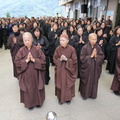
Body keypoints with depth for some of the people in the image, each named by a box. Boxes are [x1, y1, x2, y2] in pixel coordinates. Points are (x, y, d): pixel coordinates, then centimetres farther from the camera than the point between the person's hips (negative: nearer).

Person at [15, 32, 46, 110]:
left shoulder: (37, 49, -8)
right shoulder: (21, 51, -6)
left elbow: (43, 61, -10)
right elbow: (17, 62, -8)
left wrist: (34, 59, -22)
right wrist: (26, 60, -21)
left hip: (36, 74, 0)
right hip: (26, 74, 0)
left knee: (37, 88, 14)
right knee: (28, 89, 11)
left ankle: (38, 102, 38)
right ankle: (30, 103, 34)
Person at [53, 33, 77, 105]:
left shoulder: (72, 49, -11)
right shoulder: (58, 49, -5)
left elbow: (74, 61, -8)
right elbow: (55, 60, 0)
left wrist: (66, 59, -21)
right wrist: (60, 59, -19)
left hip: (68, 70, -1)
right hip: (60, 70, 2)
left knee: (68, 84, 10)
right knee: (60, 84, 11)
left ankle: (68, 98, 32)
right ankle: (60, 98, 31)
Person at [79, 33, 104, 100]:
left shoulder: (98, 47, 0)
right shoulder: (85, 47, -12)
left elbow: (102, 57, 0)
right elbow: (82, 58, -15)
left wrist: (96, 56, -18)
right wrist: (91, 56, -21)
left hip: (95, 68, 4)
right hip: (87, 68, -3)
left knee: (94, 81, 15)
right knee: (86, 81, 9)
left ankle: (93, 94, 36)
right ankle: (85, 94, 30)